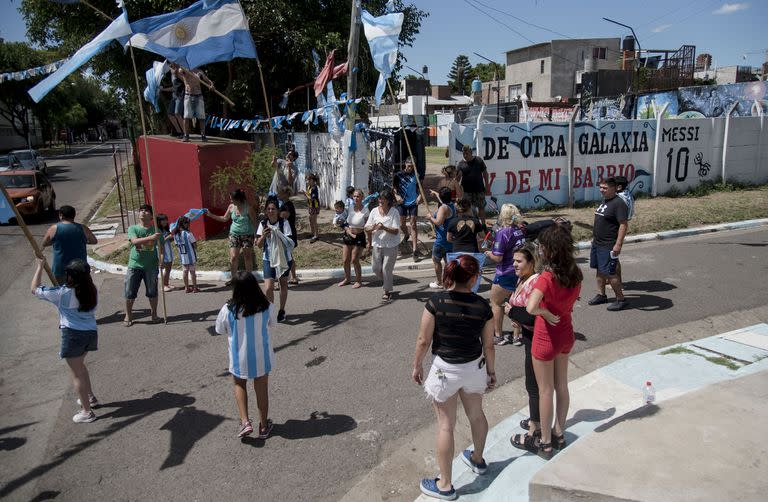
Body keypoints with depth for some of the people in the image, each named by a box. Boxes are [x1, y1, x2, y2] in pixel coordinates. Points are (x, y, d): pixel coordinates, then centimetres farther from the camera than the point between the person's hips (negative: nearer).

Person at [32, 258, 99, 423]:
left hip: (73, 335, -6)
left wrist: (40, 266, 2)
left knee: (76, 373, 5)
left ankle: (87, 411, 9)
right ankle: (90, 397, 39)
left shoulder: (62, 293, -15)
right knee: (79, 364, 29)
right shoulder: (92, 291, -1)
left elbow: (34, 289, -4)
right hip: (90, 332, 6)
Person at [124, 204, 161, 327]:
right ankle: (128, 316, 19)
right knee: (129, 293, 4)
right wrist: (151, 238, -32)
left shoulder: (155, 230, 2)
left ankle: (154, 314, 24)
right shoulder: (133, 228, 0)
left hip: (151, 266, 0)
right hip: (134, 265, 0)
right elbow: (135, 241, -19)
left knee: (152, 292, 7)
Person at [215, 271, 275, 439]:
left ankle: (245, 421, 16)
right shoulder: (267, 307, -17)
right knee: (262, 389, 17)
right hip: (262, 357, 1)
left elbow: (220, 330, -4)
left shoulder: (228, 310, -20)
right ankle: (263, 426, 31)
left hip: (239, 358, -1)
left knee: (239, 385, 26)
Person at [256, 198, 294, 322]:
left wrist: (277, 234, -29)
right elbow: (258, 245, 0)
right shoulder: (263, 224, -2)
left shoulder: (284, 223, -10)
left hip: (284, 258, -1)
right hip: (269, 259, 1)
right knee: (268, 288, -9)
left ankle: (282, 311, 31)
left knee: (283, 284, 14)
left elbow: (288, 242, -15)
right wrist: (263, 236, -19)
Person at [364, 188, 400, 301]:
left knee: (386, 269, 1)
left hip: (391, 245, -4)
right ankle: (387, 282, 39)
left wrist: (384, 228, -32)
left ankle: (387, 291, 21)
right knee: (375, 267, 10)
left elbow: (396, 231, -19)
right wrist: (372, 228, -18)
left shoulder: (394, 212, -14)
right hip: (377, 244, 4)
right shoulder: (374, 211, -3)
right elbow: (366, 228, 1)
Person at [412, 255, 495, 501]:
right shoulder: (483, 306, -11)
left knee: (446, 425, 8)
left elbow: (423, 340, -13)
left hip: (445, 369, -3)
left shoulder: (436, 301, -18)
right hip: (475, 367, 3)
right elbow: (488, 345, -2)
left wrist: (417, 365, 3)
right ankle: (477, 460, 51)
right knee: (476, 415, 25)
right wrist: (491, 372, 13)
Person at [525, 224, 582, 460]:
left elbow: (531, 307, -43)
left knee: (545, 391, 10)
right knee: (561, 386, 22)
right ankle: (558, 434, 39)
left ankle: (545, 443, 25)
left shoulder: (547, 277, -28)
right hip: (566, 334, 7)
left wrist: (545, 313, -24)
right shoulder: (575, 273, -6)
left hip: (547, 338, -7)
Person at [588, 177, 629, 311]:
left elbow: (623, 225, -22)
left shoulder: (618, 203, -17)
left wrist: (618, 244, -27)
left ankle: (621, 299, 5)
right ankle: (601, 295, 27)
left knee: (610, 273, -6)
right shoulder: (603, 201, 12)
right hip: (597, 243, 9)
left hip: (608, 246, -9)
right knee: (599, 270, 15)